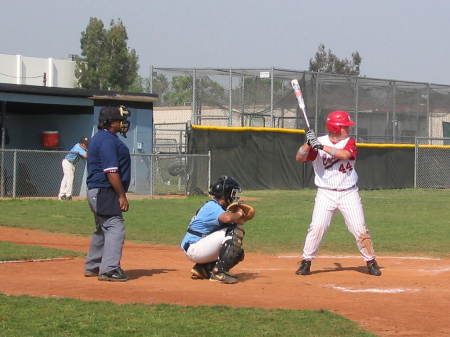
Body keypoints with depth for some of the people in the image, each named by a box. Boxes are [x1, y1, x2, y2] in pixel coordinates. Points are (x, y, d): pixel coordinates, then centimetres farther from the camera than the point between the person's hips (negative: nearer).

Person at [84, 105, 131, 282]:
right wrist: (121, 195, -20)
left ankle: (92, 267, 27)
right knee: (115, 227, -13)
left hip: (95, 191, 11)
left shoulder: (99, 138, 17)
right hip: (105, 192, -11)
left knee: (102, 229, 19)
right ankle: (109, 269, -17)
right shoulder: (107, 140, -16)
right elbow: (111, 171, -22)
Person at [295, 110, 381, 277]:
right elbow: (299, 158, -9)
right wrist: (308, 143, -26)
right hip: (325, 194, -1)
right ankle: (306, 262, 0)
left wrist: (321, 146, -28)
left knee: (360, 229, 0)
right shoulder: (318, 142, -2)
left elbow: (345, 154, -21)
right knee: (317, 227, -12)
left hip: (349, 193, 1)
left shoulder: (350, 142, 1)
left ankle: (371, 261, 14)